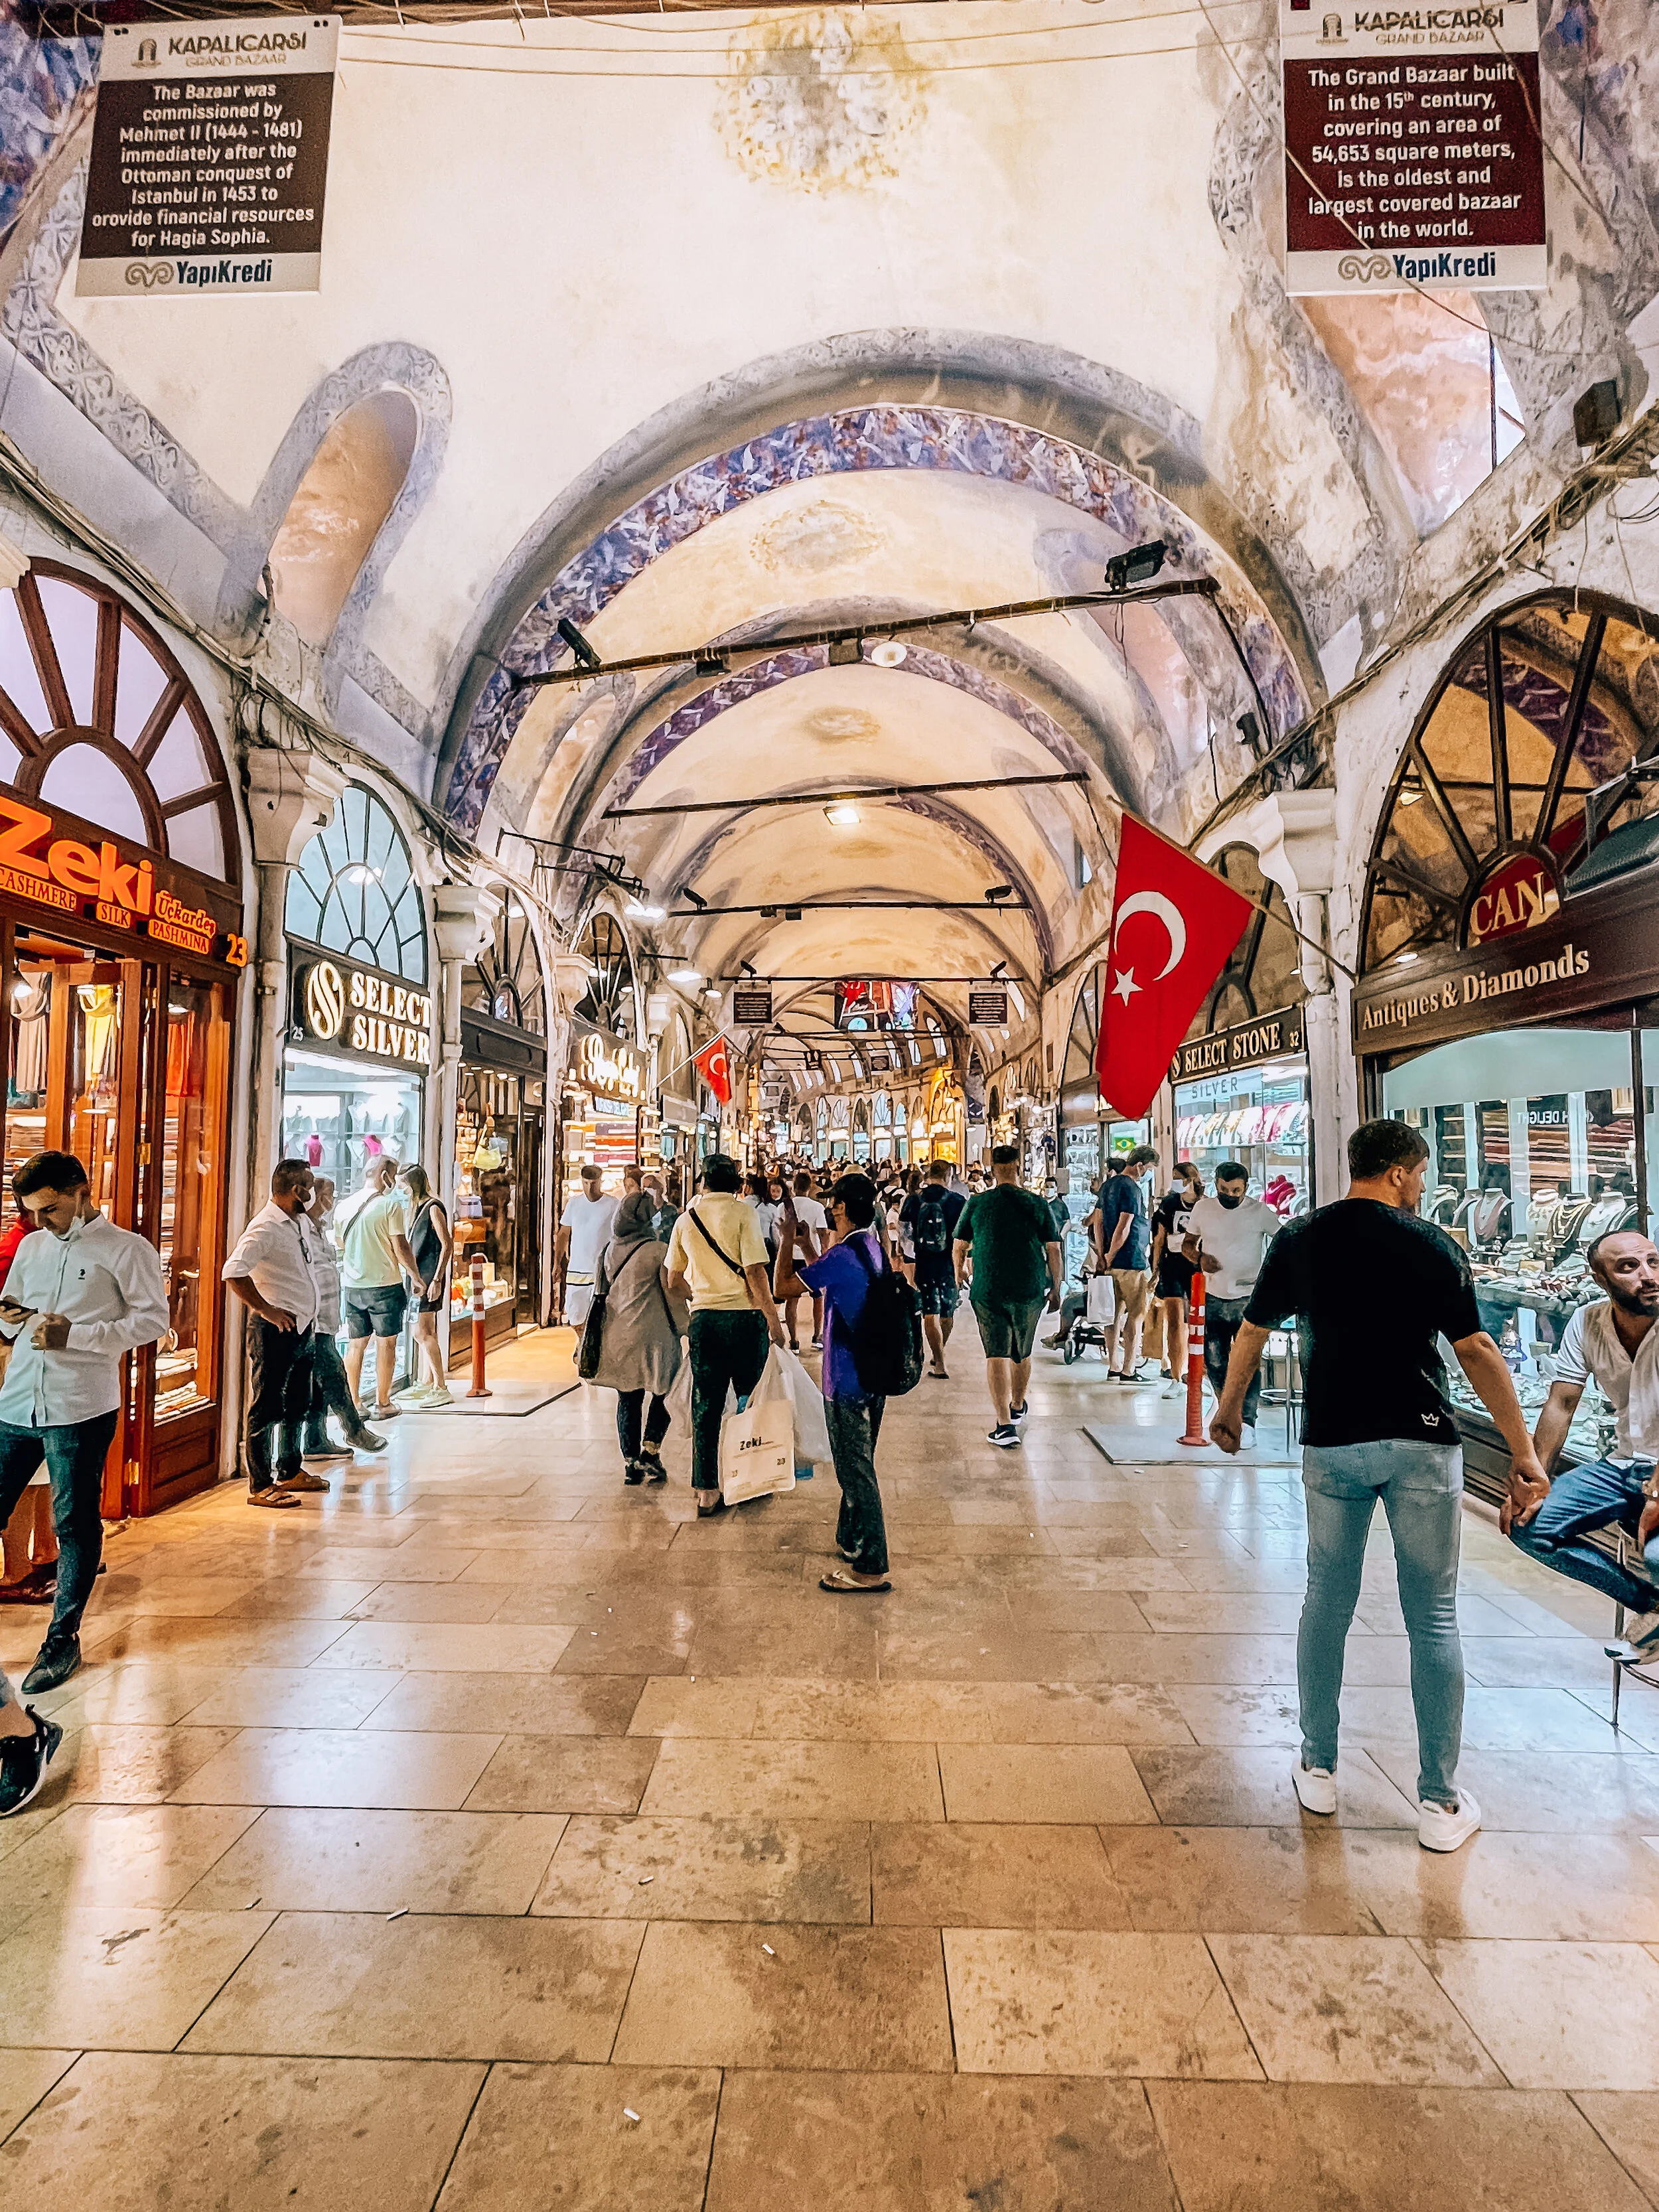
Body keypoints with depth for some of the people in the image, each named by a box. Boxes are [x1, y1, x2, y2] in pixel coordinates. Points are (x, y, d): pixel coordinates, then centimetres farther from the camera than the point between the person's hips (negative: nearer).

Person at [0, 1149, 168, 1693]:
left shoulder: (127, 1249, -3)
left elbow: (154, 1319, -9)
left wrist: (75, 1335, -17)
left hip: (80, 1409, -5)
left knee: (75, 1525, 4)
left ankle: (62, 1639, 16)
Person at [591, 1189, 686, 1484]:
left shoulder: (610, 1250, 4)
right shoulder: (658, 1250, -13)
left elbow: (604, 1290, 13)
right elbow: (672, 1290, -13)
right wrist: (682, 1327, -3)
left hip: (617, 1335, 5)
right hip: (652, 1334, -5)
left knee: (628, 1398, 12)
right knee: (662, 1394, 12)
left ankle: (630, 1464, 16)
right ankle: (650, 1453, 2)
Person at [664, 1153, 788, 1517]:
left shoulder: (686, 1219, 6)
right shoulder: (742, 1213, -8)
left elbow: (673, 1282, 12)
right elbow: (755, 1272, -14)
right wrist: (773, 1320, -7)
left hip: (703, 1318, 4)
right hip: (744, 1316, -4)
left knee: (705, 1407, 9)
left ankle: (707, 1493, 12)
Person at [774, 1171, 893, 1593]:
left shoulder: (842, 1256, -22)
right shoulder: (874, 1248, 7)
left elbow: (783, 1286, -17)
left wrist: (788, 1238, -6)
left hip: (847, 1382, -9)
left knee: (856, 1471, 1)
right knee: (857, 1465, 22)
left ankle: (871, 1568, 10)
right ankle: (851, 1539, 38)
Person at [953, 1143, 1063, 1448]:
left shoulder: (977, 1203, -2)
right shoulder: (1036, 1204, -1)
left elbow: (958, 1246, 7)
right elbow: (1054, 1251, 0)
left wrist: (959, 1273, 27)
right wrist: (1056, 1289, 11)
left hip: (987, 1291, -2)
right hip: (1030, 1291, 2)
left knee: (996, 1355, 0)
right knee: (1022, 1354, 19)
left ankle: (1005, 1425, -9)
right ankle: (1017, 1408, 41)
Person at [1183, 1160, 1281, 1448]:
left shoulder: (1260, 1212, -5)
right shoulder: (1203, 1208, 4)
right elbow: (1187, 1244, 12)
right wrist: (1199, 1258, -9)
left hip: (1248, 1299, -3)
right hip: (1212, 1299, 3)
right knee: (1214, 1362, 8)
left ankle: (1247, 1424, -1)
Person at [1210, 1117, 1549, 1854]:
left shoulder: (1298, 1239, 2)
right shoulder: (1431, 1244, -6)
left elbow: (1251, 1332, 9)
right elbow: (1476, 1350, -7)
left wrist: (1228, 1408, 23)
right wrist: (1523, 1450, 1)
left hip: (1332, 1445, 2)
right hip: (1421, 1444, -2)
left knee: (1326, 1605, 14)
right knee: (1433, 1620, 9)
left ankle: (1318, 1769, 25)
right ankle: (1441, 1803, 17)